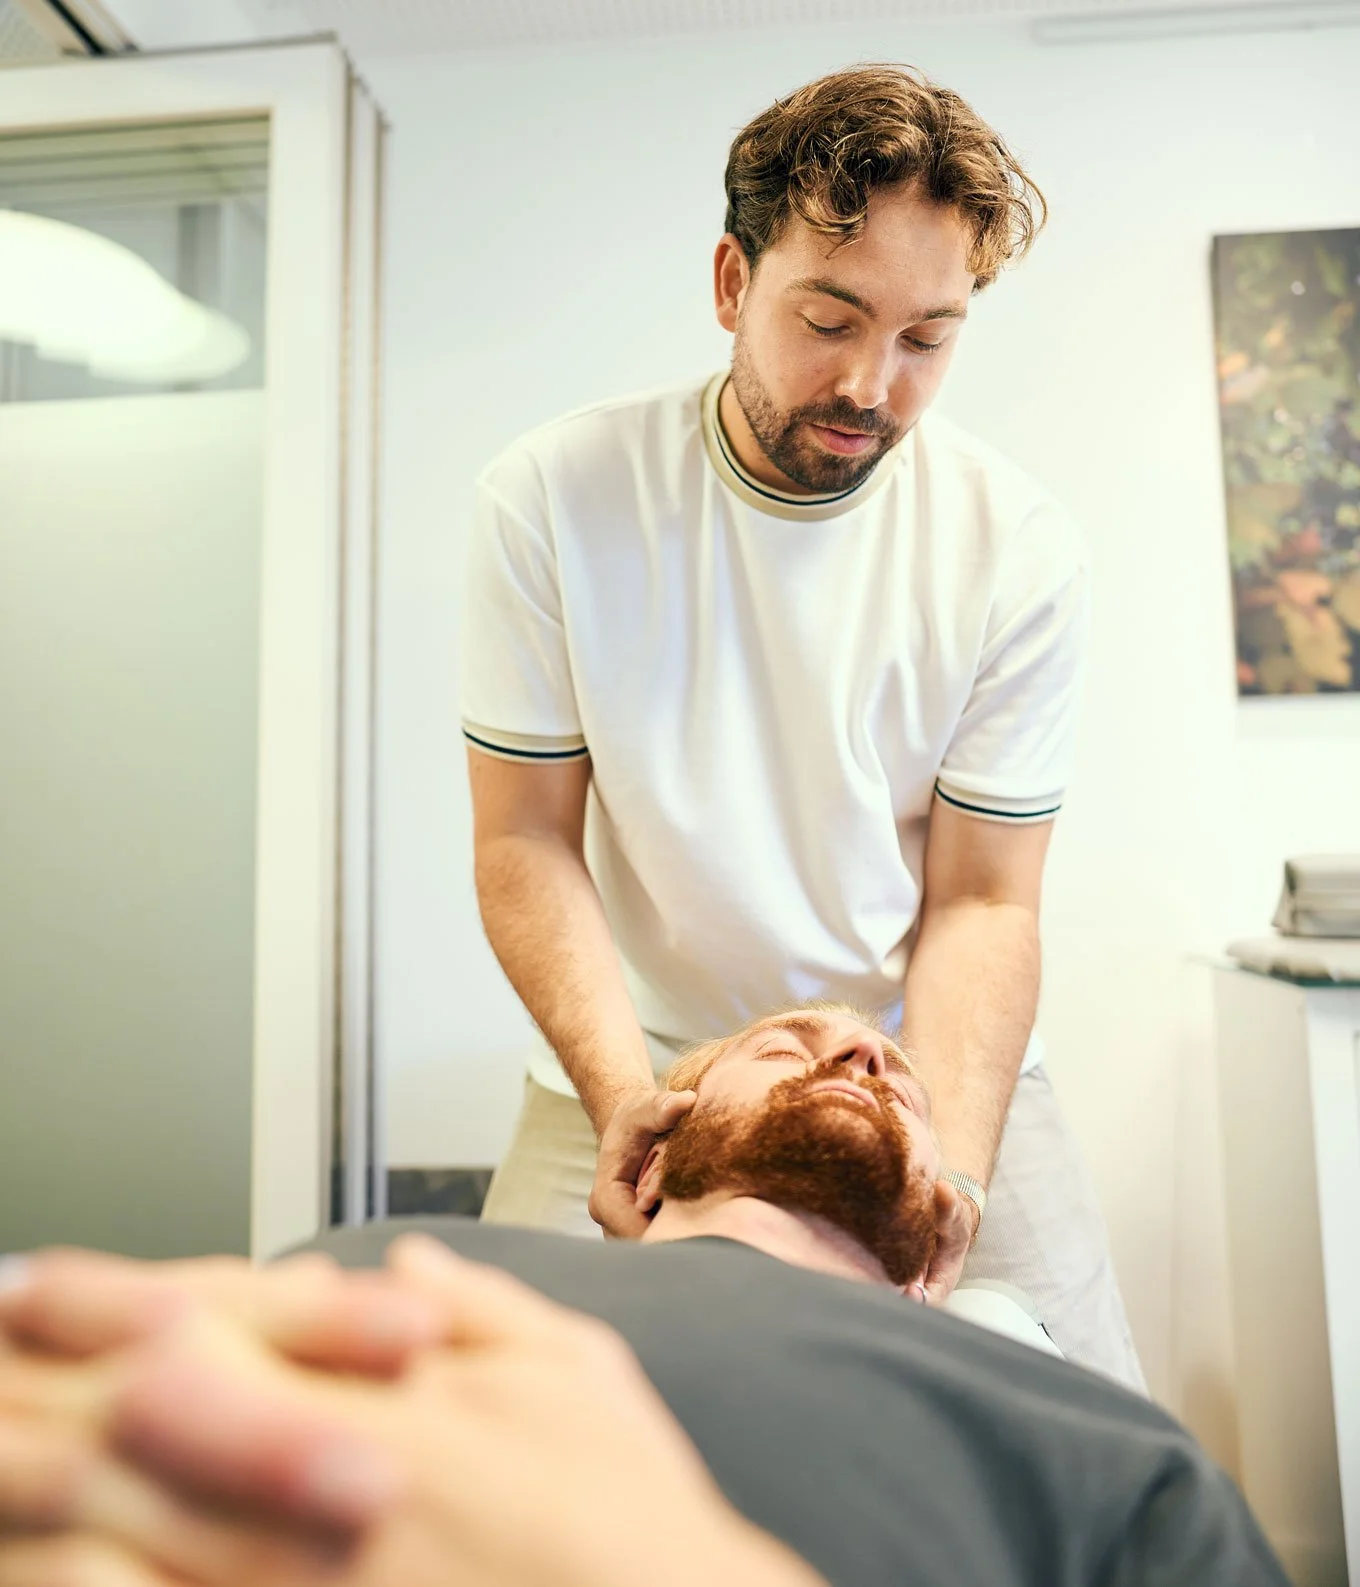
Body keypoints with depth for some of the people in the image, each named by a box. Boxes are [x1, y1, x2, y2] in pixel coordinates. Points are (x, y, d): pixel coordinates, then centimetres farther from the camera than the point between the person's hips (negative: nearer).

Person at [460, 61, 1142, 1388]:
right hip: (636, 1071, 0)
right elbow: (526, 842, -8)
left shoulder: (1015, 548, -10)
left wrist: (947, 1161, -22)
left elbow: (980, 904, -7)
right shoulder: (551, 498, -11)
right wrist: (622, 1090, -23)